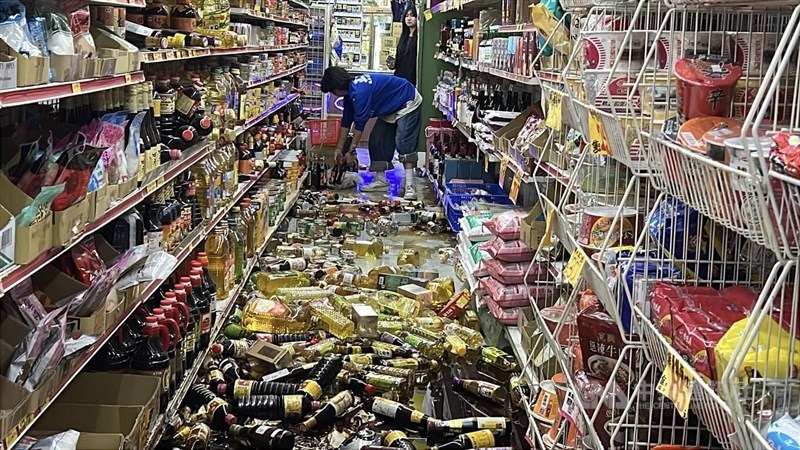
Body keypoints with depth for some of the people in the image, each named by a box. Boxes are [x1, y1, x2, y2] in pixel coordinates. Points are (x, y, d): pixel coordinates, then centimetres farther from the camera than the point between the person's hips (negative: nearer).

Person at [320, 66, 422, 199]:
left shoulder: (360, 92, -33)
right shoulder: (350, 92, -1)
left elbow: (359, 124, -27)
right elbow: (346, 121, 7)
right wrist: (339, 148, 9)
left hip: (408, 104, -10)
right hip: (391, 110, 10)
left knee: (404, 143, -22)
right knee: (376, 140, 3)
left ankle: (410, 186, -26)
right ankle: (381, 180, 9)